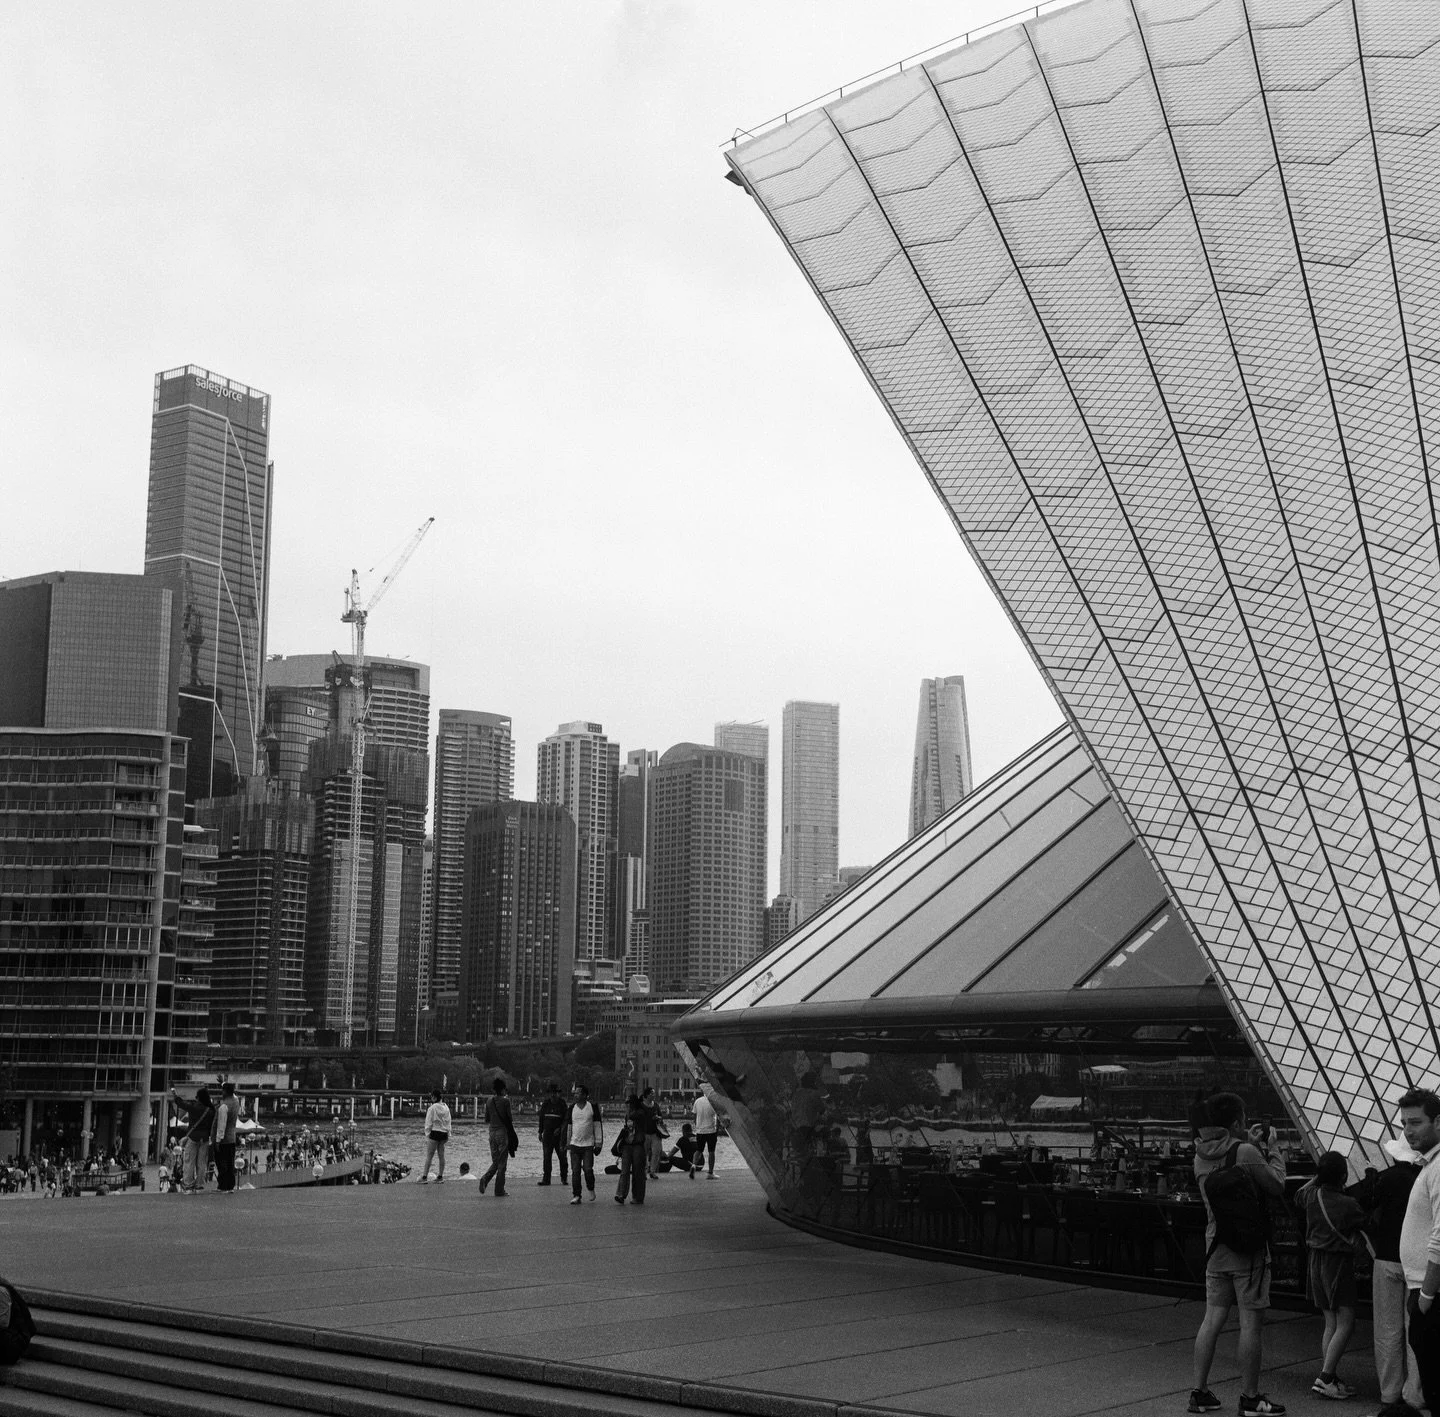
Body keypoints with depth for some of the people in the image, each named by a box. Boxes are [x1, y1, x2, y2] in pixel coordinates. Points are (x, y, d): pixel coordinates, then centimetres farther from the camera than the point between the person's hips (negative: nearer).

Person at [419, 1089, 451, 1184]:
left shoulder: (432, 1108, -10)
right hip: (444, 1133, 6)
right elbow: (448, 1122, 12)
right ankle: (440, 1177, 13)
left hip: (434, 1132, -6)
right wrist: (448, 1134, 16)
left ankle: (424, 1177, -4)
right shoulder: (446, 1108, 8)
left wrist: (427, 1135, -5)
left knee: (429, 1156, -3)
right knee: (441, 1155, 9)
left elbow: (428, 1123, -9)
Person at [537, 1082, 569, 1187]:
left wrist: (560, 1129, -14)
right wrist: (540, 1132, 9)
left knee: (562, 1156, 0)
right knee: (546, 1156, -2)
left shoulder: (562, 1104, 0)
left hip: (559, 1134, -2)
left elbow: (566, 1119, -1)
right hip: (547, 1134, 2)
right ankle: (546, 1179, 0)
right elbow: (541, 1118, 13)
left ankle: (564, 1178, 12)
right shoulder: (545, 1104, 8)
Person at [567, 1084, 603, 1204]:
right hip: (574, 1144, 3)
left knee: (588, 1169, -11)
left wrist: (598, 1144, -1)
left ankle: (591, 1189, 15)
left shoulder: (592, 1107, -1)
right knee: (575, 1171, -2)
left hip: (588, 1144, -3)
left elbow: (598, 1126, 2)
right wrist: (567, 1143, 16)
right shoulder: (572, 1107, 8)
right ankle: (576, 1196, 4)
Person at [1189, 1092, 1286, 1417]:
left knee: (1212, 1318, 11)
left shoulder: (1201, 1155, 3)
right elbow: (1277, 1186, -8)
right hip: (1248, 1249, -7)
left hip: (1215, 1244, 7)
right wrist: (1271, 1151, 5)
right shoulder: (1246, 1152, -17)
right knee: (1251, 1324, 2)